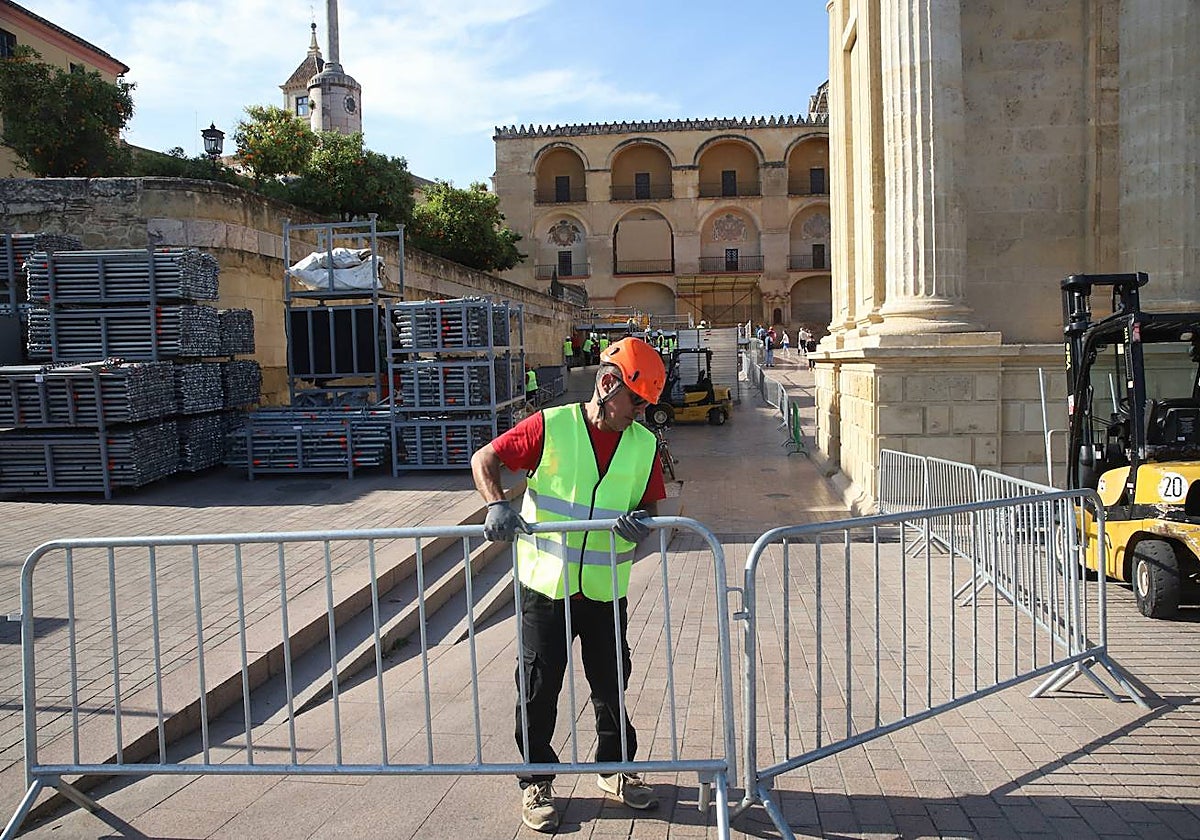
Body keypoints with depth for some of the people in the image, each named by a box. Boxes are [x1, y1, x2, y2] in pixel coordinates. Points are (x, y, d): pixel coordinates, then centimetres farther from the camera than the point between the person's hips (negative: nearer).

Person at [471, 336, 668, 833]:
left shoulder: (645, 446, -1)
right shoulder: (552, 426, -11)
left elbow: (652, 507, 5)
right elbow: (484, 459, -7)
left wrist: (643, 523, -18)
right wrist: (497, 504, -24)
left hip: (606, 591, 3)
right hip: (545, 586, -3)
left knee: (611, 684, 16)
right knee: (539, 688, 7)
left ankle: (615, 769, 38)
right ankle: (536, 782, 26)